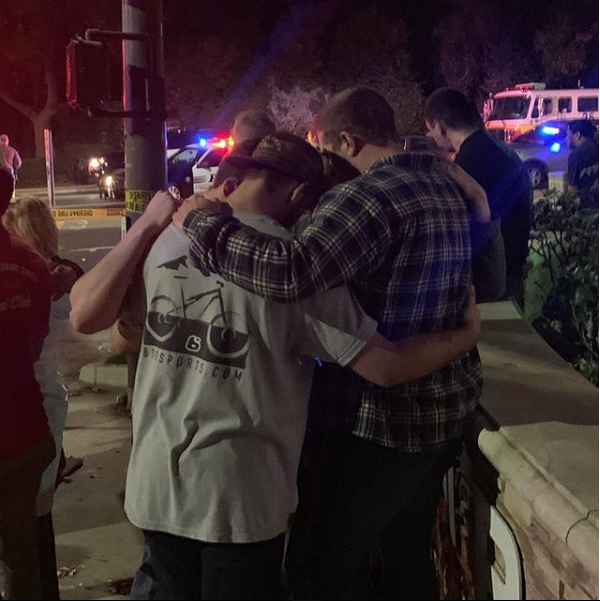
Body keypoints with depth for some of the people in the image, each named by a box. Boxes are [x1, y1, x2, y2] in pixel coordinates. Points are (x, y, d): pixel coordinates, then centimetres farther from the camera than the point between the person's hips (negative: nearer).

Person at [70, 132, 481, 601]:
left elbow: (85, 315, 4)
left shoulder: (162, 237, -4)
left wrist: (145, 224, 7)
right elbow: (386, 367, -15)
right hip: (239, 497, -4)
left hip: (156, 485, 4)